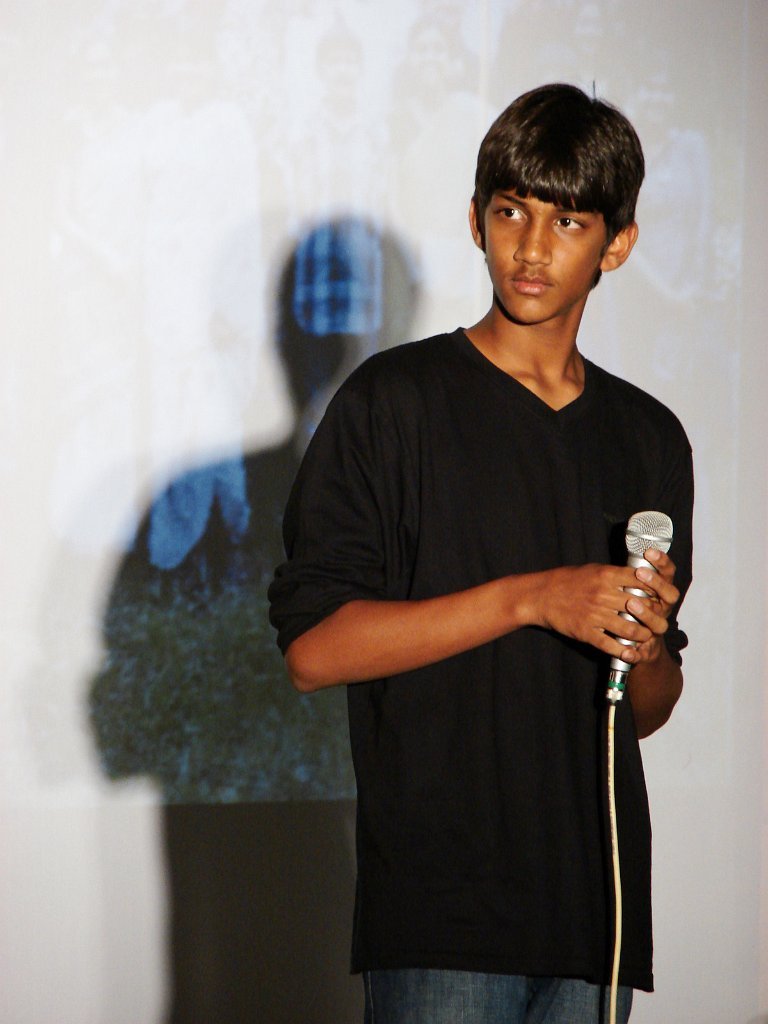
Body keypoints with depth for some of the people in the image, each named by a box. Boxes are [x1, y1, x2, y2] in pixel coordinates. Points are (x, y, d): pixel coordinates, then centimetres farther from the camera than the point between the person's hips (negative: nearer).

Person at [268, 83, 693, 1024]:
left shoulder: (651, 439, 14)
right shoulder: (396, 400, -1)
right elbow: (312, 646, -9)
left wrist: (647, 642, -4)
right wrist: (531, 599, -14)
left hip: (597, 903, 5)